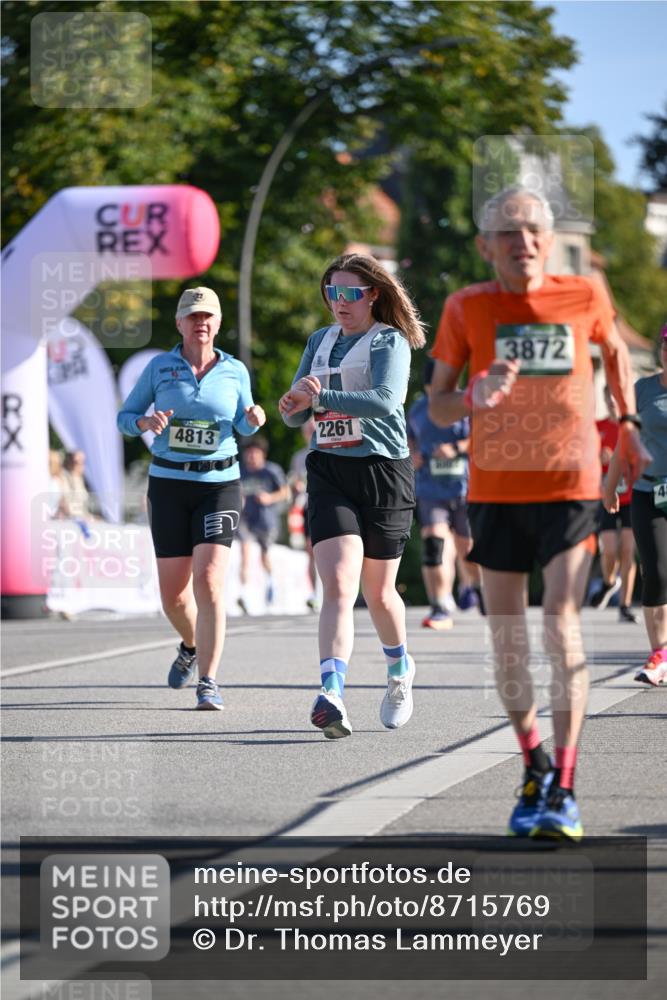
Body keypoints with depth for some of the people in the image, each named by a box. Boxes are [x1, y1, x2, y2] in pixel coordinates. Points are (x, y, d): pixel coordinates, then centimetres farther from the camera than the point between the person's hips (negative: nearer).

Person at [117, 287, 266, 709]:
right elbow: (125, 417, 6)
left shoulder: (235, 371, 1)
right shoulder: (159, 367, 0)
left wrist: (254, 418, -8)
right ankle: (192, 645, 38)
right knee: (173, 593, 4)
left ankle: (208, 683, -15)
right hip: (169, 484, 1)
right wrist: (147, 422, -17)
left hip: (220, 484, -1)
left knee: (209, 582, -18)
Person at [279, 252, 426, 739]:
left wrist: (321, 396, -28)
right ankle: (332, 696, -30)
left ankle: (400, 668, 39)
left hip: (383, 472, -3)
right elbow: (298, 414, 15)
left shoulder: (390, 341, -3)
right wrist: (293, 406, -9)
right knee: (338, 586, -16)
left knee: (378, 592, 9)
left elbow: (386, 400, -21)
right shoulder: (320, 341, 15)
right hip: (329, 474, 3)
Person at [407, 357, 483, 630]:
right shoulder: (418, 409, 8)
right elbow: (409, 436, 25)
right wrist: (412, 453, 3)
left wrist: (457, 448, -27)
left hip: (465, 488, -2)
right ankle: (440, 609, -15)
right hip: (430, 491, 2)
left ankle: (471, 585, 45)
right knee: (434, 542, -15)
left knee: (467, 546, 9)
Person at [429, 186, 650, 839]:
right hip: (495, 491, 2)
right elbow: (437, 405, 2)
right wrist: (476, 398, -19)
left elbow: (614, 349, 21)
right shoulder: (467, 308, -1)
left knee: (561, 626, -14)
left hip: (570, 485, -1)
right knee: (507, 640, 5)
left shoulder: (584, 297, -1)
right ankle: (534, 768, 26)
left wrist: (627, 427, 15)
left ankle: (564, 791, -14)